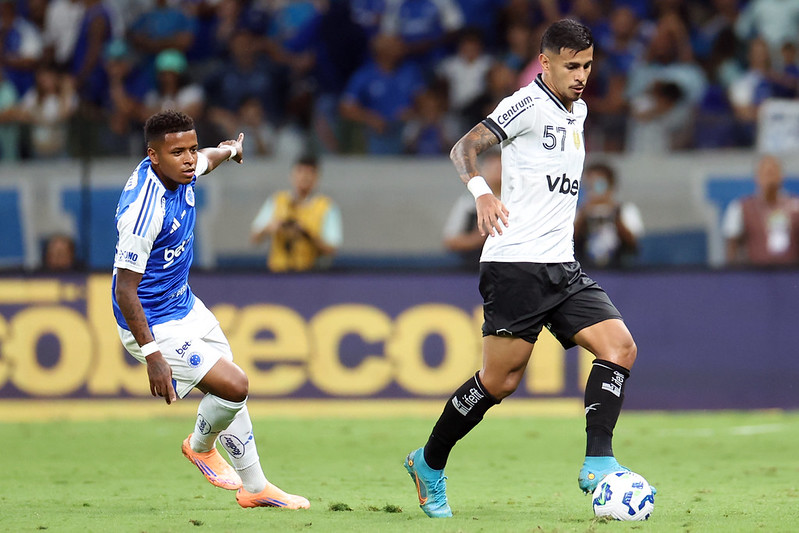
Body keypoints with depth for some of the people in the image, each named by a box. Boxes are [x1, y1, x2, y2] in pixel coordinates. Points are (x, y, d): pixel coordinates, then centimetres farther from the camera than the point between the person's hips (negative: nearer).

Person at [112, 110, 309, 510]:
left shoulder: (180, 170, -7)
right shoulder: (145, 209, -34)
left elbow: (206, 160, 21)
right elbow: (125, 289, -31)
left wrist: (230, 149, 44)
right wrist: (152, 355, -33)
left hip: (186, 306, 10)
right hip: (155, 326, -10)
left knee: (230, 392, 16)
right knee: (233, 386, -15)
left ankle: (254, 488, 33)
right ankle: (201, 446, 17)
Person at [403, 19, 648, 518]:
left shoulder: (578, 110, 18)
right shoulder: (530, 104, -8)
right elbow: (464, 148, -17)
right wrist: (481, 192, -33)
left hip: (562, 267, 8)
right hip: (517, 265, -8)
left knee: (620, 347, -10)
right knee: (500, 381, -6)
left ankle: (598, 463, -12)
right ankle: (429, 464, 12)